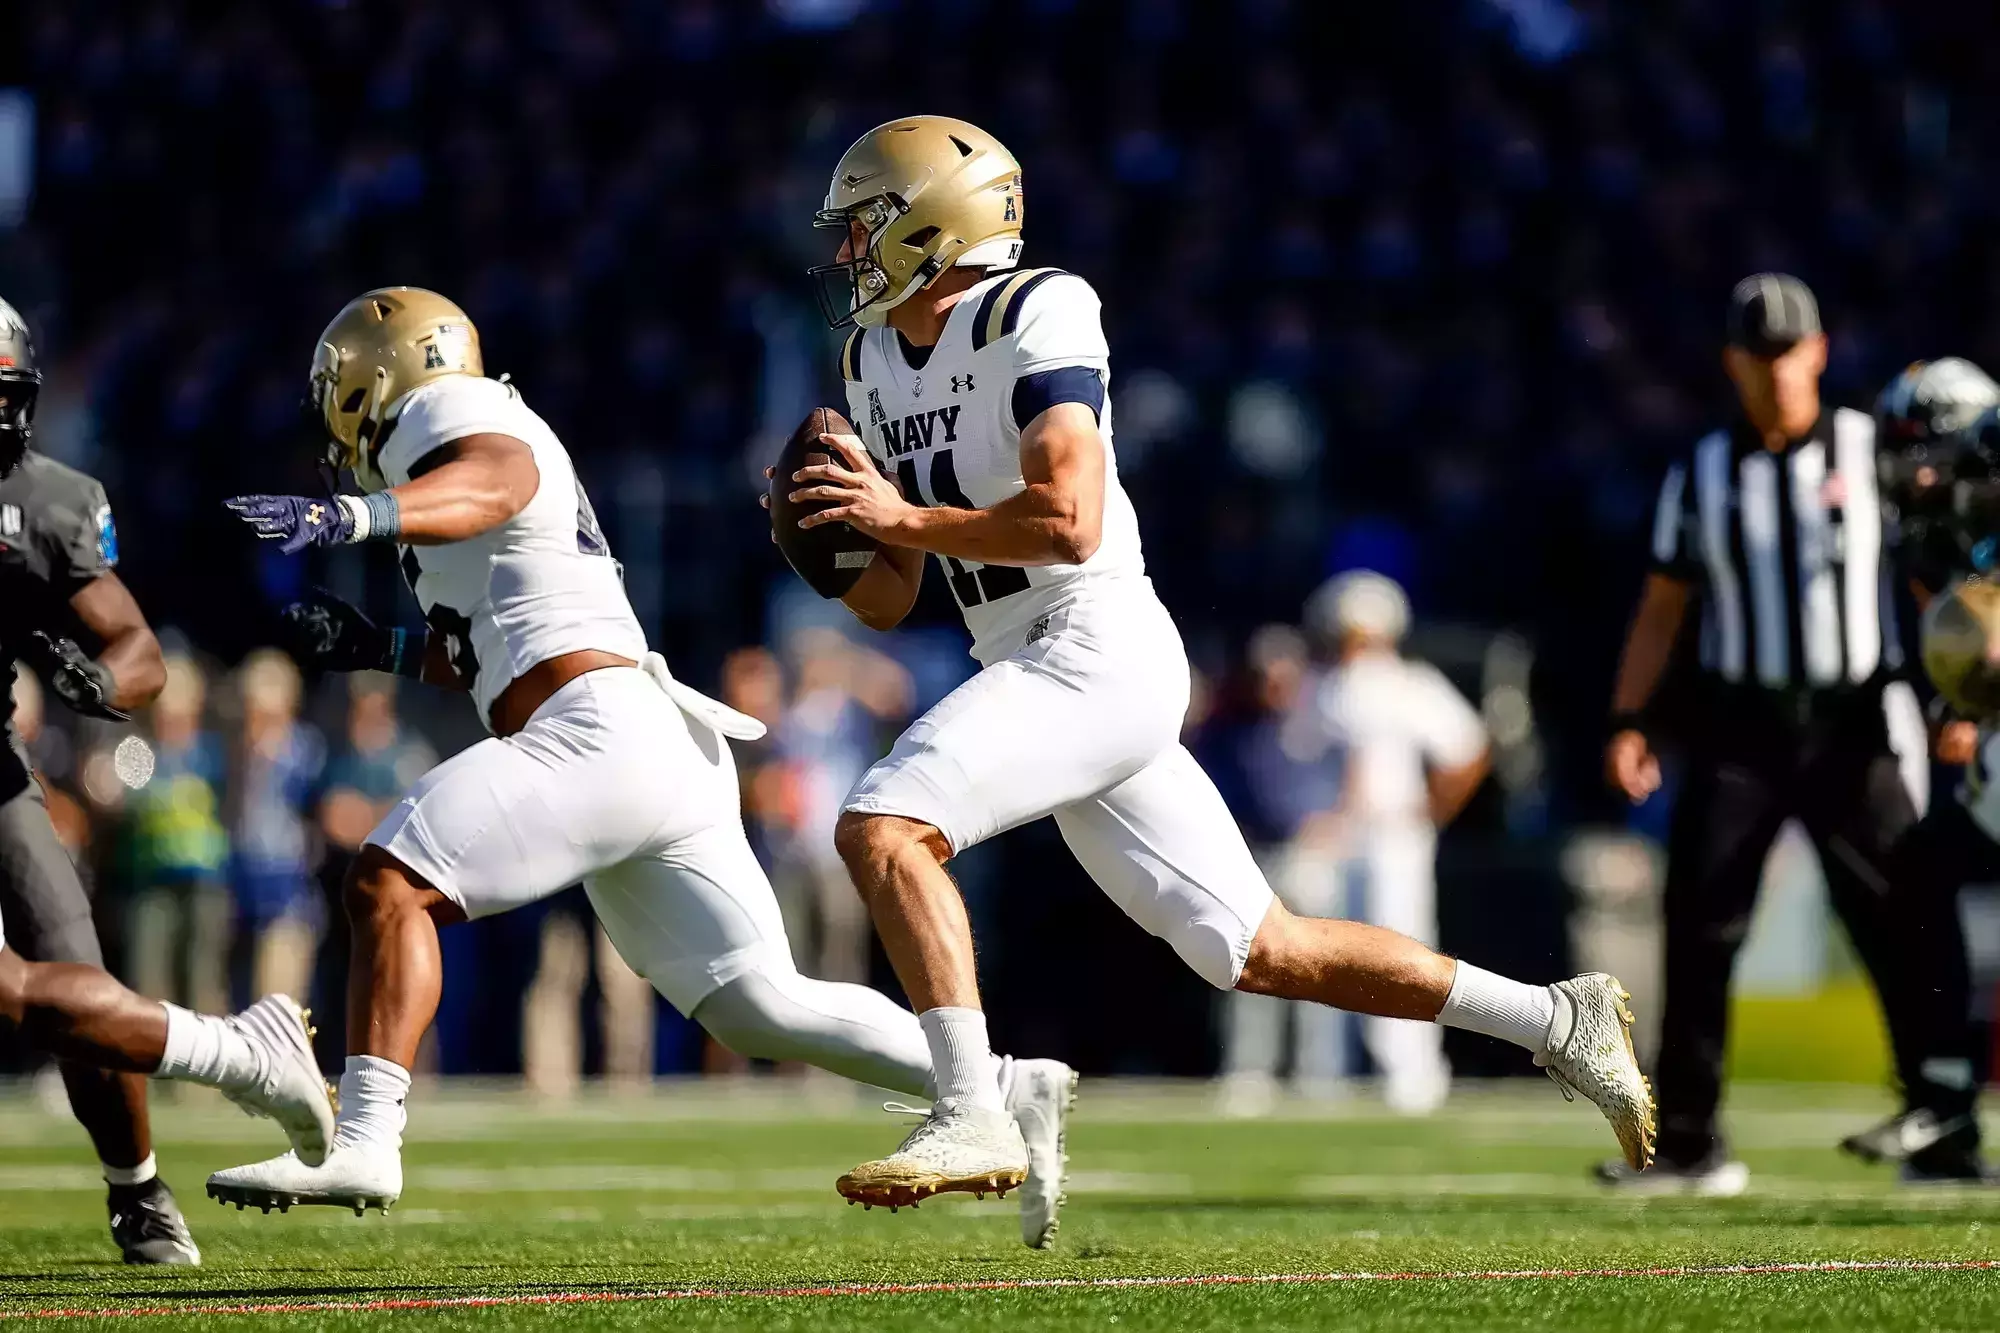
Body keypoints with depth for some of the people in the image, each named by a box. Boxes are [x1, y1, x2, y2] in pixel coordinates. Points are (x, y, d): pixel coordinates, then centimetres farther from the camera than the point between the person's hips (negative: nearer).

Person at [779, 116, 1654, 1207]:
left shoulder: (1032, 318, -10)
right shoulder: (875, 361, 16)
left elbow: (1068, 524, -22)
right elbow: (886, 602, 18)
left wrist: (905, 516, -17)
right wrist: (835, 538, -2)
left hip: (1096, 650, -9)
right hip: (1030, 673, 9)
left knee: (881, 825, -23)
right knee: (1261, 954, 10)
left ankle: (973, 1117, -24)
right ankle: (1556, 1021, 19)